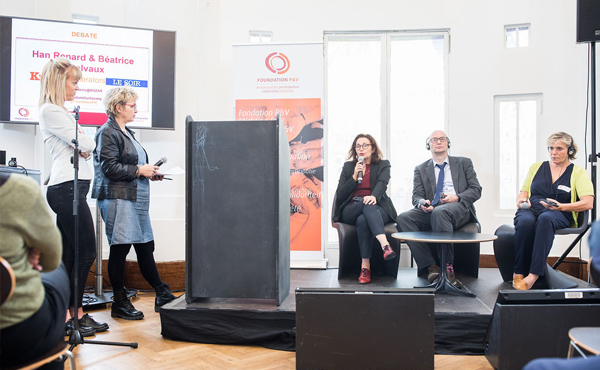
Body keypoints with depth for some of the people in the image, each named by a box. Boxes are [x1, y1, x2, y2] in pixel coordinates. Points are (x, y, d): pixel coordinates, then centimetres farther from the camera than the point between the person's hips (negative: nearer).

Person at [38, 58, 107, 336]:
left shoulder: (60, 111, 25)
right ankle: (73, 314, 3)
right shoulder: (50, 110, -6)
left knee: (67, 256, 10)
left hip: (69, 188, 10)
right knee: (85, 253, -6)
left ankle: (66, 314, 16)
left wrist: (83, 147, -2)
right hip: (67, 187, -10)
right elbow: (86, 143, -11)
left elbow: (87, 146, 19)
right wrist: (87, 144, 11)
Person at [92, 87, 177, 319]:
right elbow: (109, 167, -16)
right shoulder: (107, 133, -7)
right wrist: (139, 170, -13)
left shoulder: (126, 132, 21)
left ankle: (162, 295, 17)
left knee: (146, 246, 11)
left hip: (135, 198, 9)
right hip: (117, 198, -9)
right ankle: (120, 303, 8)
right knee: (120, 248, -3)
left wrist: (150, 173, 12)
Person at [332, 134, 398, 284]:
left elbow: (382, 183, -10)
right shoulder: (348, 166, 19)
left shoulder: (383, 164, 15)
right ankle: (384, 243, -53)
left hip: (378, 209, 0)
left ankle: (365, 266, -42)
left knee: (363, 220, -38)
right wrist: (355, 176, -5)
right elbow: (340, 195, 8)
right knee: (367, 204, -37)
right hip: (351, 211, 0)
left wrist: (374, 196, -34)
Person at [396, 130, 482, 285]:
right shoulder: (421, 169, 22)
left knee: (439, 212, -39)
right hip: (431, 211, 3)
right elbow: (416, 196, 11)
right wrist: (422, 203, -15)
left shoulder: (463, 163, 20)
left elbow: (476, 190, 9)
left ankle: (448, 267, -33)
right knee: (403, 218, -27)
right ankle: (430, 266, -29)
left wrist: (456, 198, -11)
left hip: (458, 209, -2)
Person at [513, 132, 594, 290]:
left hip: (560, 215, -2)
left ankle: (534, 274, -44)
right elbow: (523, 193, 23)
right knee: (525, 222, -37)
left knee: (545, 219, -41)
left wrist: (560, 206, -14)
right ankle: (518, 273, -32)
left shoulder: (578, 172, 14)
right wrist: (521, 201, -2)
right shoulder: (536, 167, 24)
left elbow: (588, 203, 1)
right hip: (530, 210, 2)